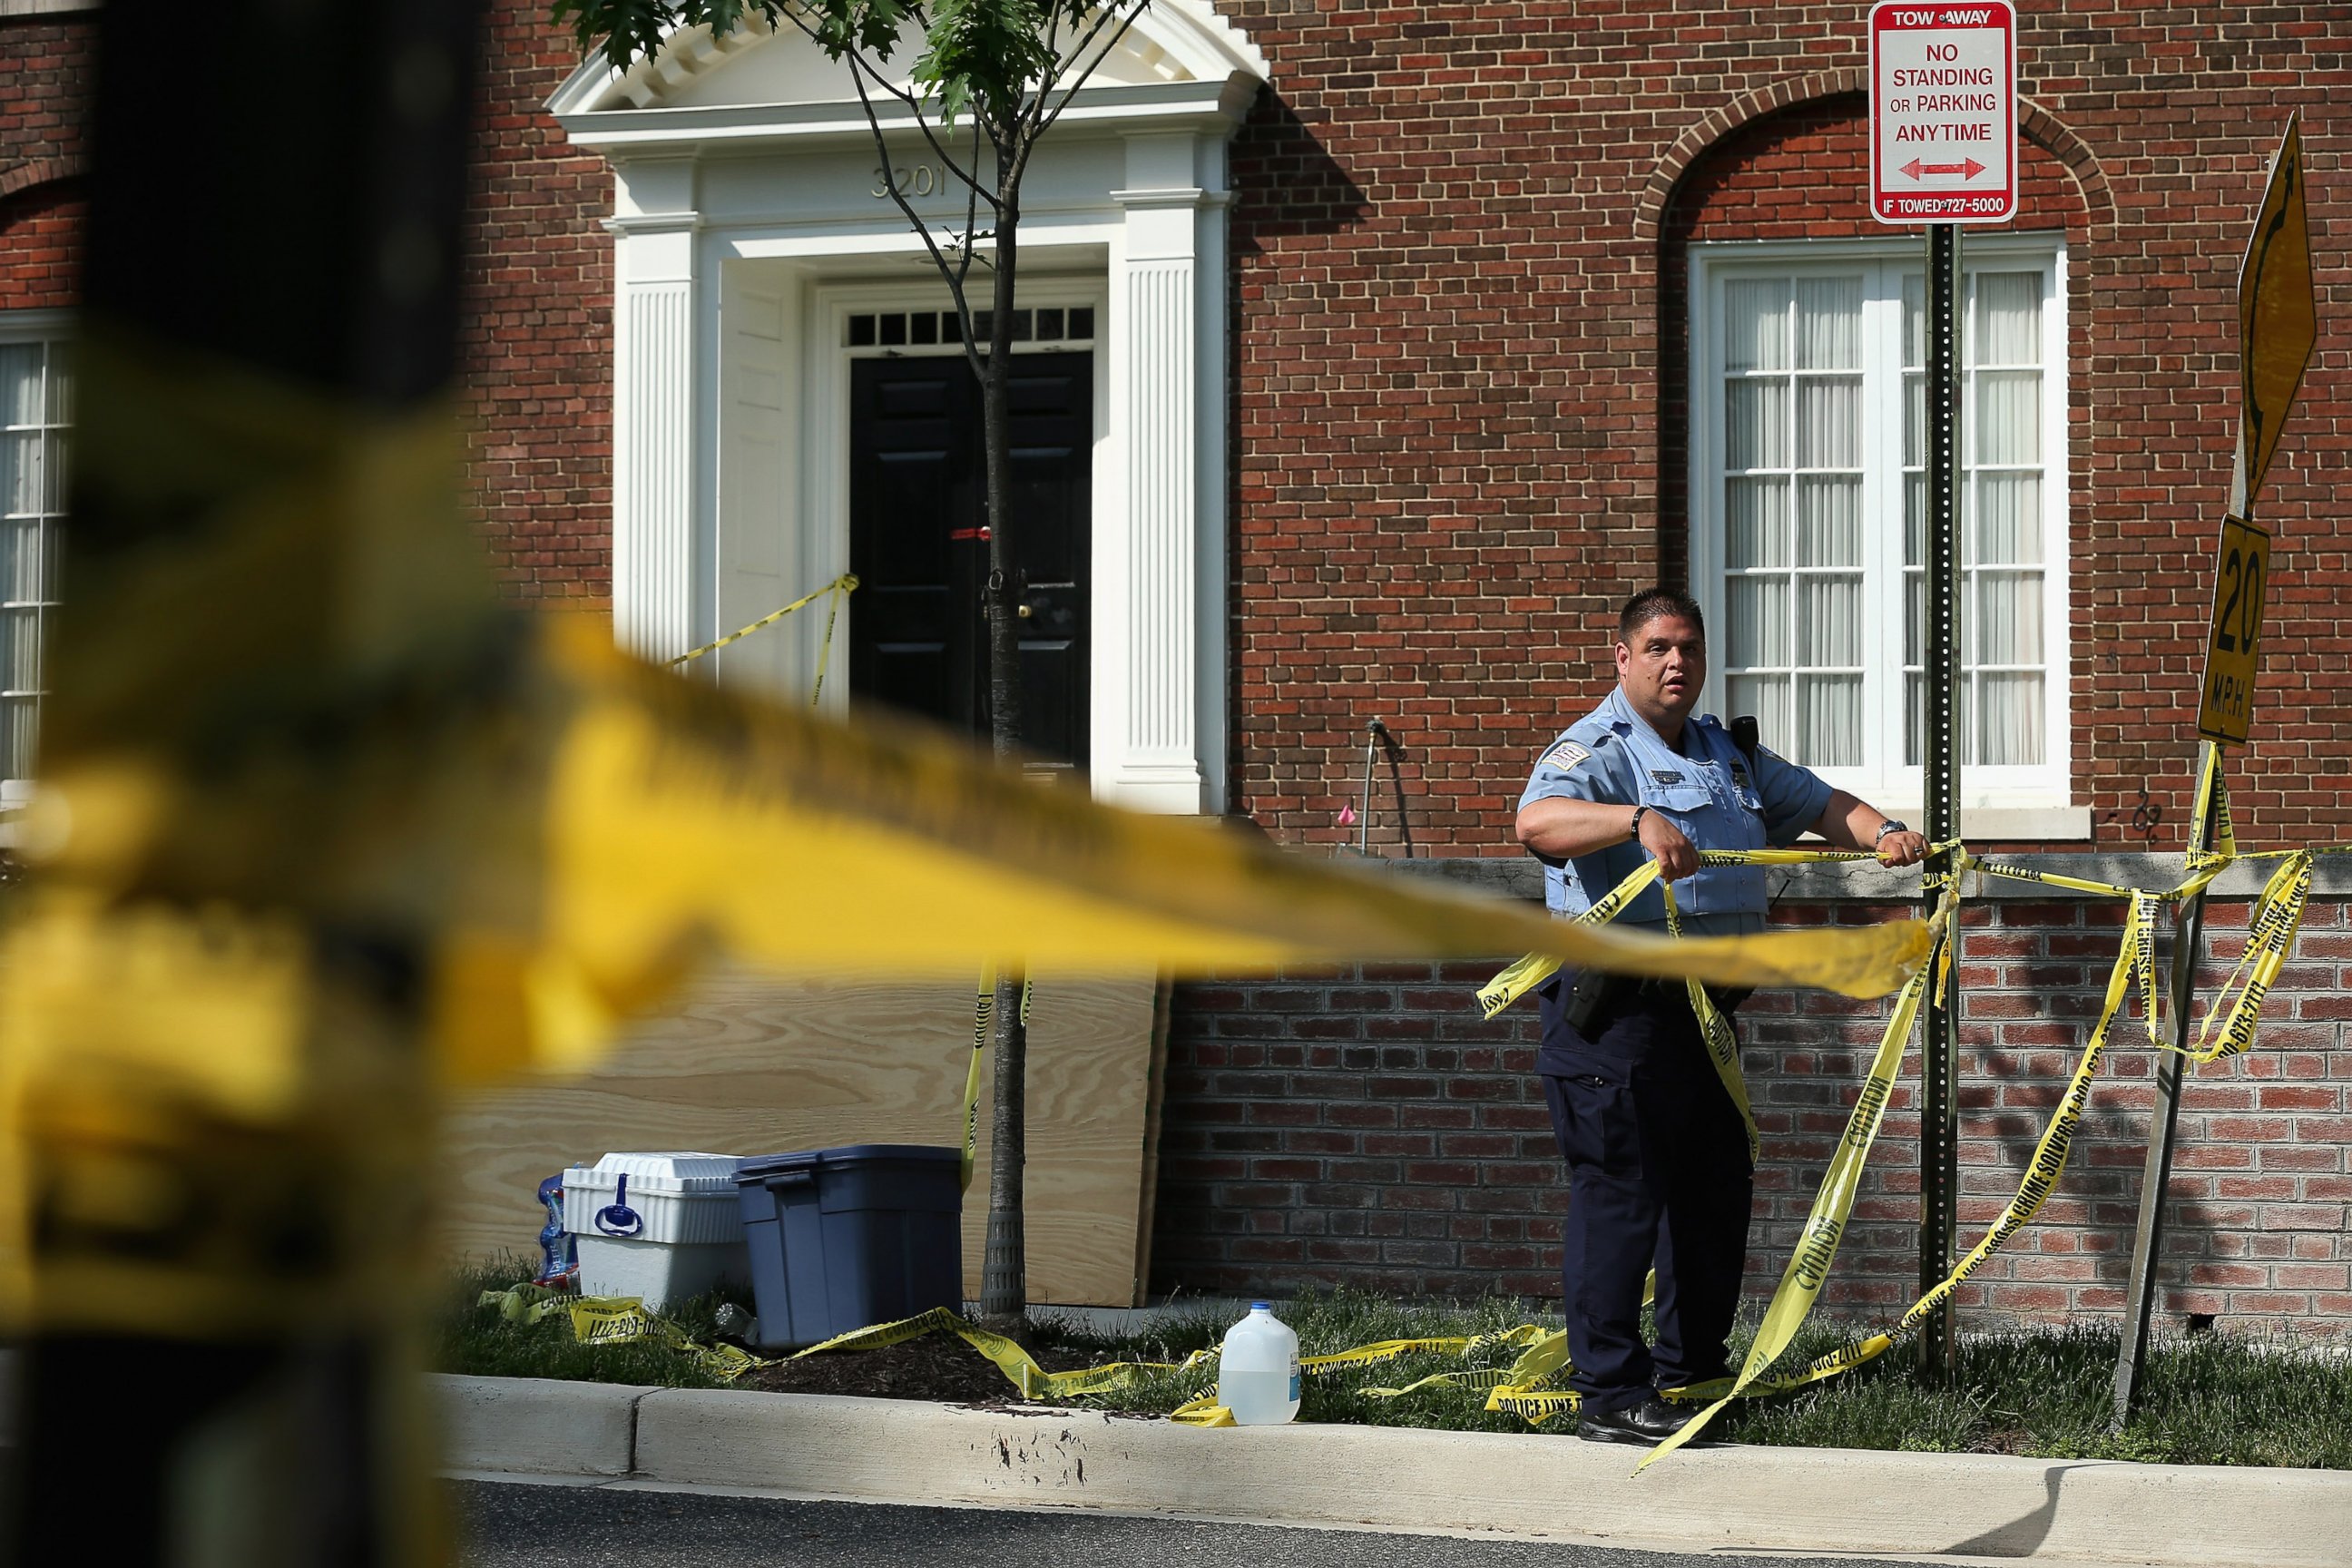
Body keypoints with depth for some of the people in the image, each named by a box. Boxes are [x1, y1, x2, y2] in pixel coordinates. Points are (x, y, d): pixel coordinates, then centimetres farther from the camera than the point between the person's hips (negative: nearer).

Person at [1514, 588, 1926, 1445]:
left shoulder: (1729, 755, 18)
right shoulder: (1595, 750, -9)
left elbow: (1820, 802, 22)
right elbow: (1537, 820, -28)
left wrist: (1881, 830, 1)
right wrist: (1638, 820, -44)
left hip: (1704, 1009, 9)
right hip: (1618, 1012, -9)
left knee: (1716, 1189, 15)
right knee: (1619, 1196, -9)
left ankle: (1690, 1368, 27)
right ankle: (1610, 1395, -7)